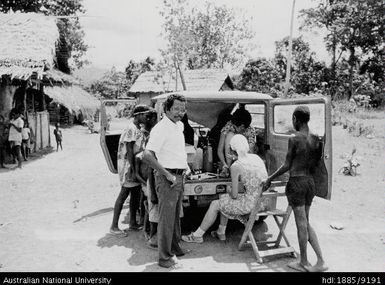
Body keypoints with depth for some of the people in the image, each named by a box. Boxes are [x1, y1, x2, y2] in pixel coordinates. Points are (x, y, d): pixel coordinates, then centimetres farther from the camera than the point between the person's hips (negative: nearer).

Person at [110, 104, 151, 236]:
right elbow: (129, 151, -20)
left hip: (135, 164, 9)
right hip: (128, 165, -9)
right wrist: (133, 170, -22)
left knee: (136, 193, 12)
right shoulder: (131, 129, -16)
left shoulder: (137, 128, 13)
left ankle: (133, 223, 22)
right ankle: (114, 226, 3)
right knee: (124, 194, -5)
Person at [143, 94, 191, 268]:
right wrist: (168, 175, -24)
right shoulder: (161, 128, -17)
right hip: (167, 178, -9)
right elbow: (147, 155, -26)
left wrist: (185, 165, 13)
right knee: (166, 218, -2)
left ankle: (174, 247, 36)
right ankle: (164, 258, 8)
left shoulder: (179, 126, 11)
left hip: (179, 177, 9)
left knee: (176, 215, 20)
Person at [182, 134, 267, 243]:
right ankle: (221, 233, 37)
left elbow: (234, 195, -10)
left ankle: (197, 235, 24)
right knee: (224, 198, 26)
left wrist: (230, 193, 13)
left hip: (252, 204, -8)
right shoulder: (256, 157, 6)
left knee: (215, 204, 10)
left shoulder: (236, 166, -15)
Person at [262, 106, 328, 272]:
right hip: (310, 182, 7)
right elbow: (315, 164, 11)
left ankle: (304, 263, 17)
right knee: (306, 223, 17)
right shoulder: (316, 140, 6)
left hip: (296, 182, -7)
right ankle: (321, 261, 16)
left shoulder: (294, 139, -14)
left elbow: (287, 166, -11)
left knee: (301, 224, 3)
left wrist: (270, 179, -1)